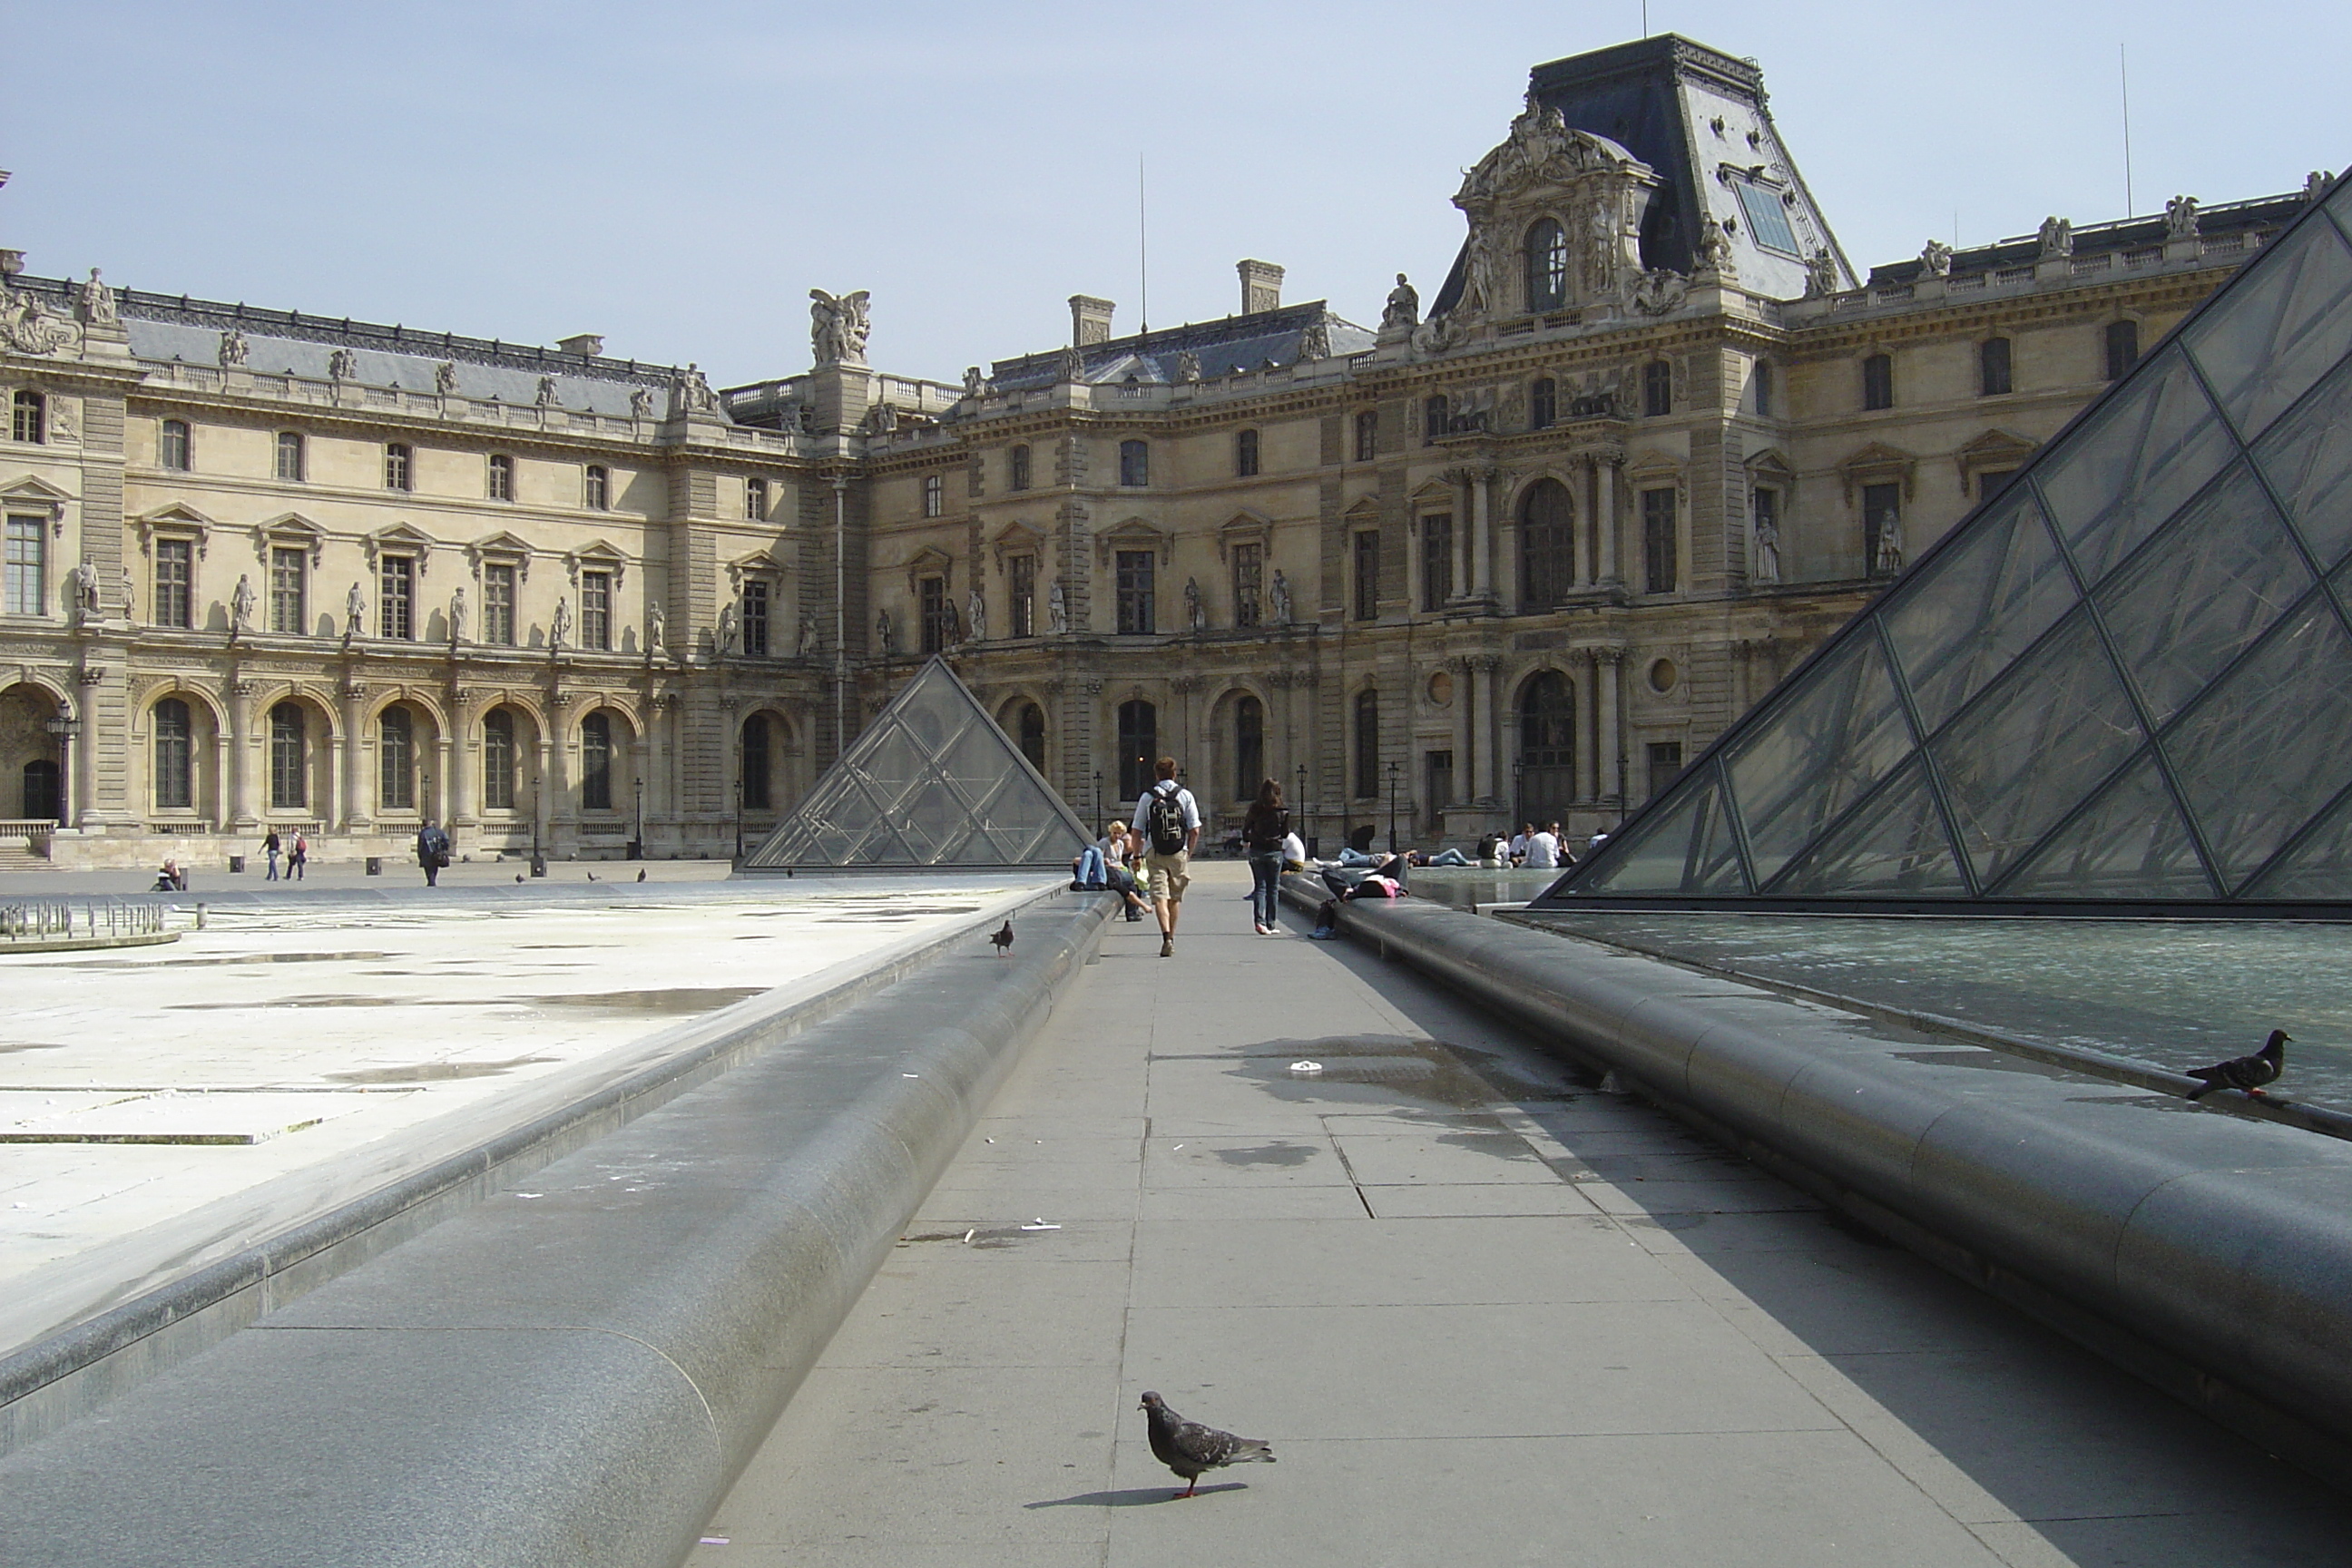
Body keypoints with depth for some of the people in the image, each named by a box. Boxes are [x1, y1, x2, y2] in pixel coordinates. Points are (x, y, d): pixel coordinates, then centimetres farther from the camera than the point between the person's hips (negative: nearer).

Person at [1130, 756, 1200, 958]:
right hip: (1179, 853, 1)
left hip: (1154, 853, -1)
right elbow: (1195, 830, -1)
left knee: (1160, 896, -5)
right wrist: (1189, 853, 11)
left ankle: (1166, 936, -24)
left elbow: (1137, 830, 2)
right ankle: (1171, 938, 25)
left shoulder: (1147, 797, 0)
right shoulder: (1185, 796, 1)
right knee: (1175, 897, 15)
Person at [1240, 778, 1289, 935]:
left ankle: (1259, 920, -13)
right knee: (1273, 888, 9)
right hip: (1275, 851, -1)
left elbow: (1246, 828, 2)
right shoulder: (1282, 811, -6)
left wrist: (1246, 841, 20)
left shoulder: (1255, 808, -5)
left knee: (1259, 886, 5)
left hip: (1256, 850, 1)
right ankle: (1270, 924, 11)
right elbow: (1286, 834, 1)